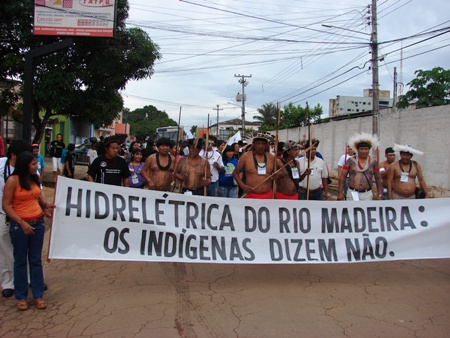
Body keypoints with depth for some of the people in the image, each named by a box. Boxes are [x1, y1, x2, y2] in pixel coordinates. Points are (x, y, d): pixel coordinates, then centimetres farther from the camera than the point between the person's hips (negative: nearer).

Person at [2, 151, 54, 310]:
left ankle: (38, 295, 19)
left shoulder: (35, 178, 5)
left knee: (36, 260, 10)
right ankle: (21, 297, 23)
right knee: (20, 261, 9)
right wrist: (21, 222, -20)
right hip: (19, 225, -4)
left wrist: (45, 205, 2)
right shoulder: (13, 180, -12)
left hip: (38, 223, 5)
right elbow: (6, 205, -13)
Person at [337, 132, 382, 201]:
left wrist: (380, 195, 5)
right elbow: (342, 177, 1)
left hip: (367, 194, 1)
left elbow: (378, 179, 10)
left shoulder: (373, 162, 7)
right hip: (352, 193, -1)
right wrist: (340, 193, -4)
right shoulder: (350, 161, 2)